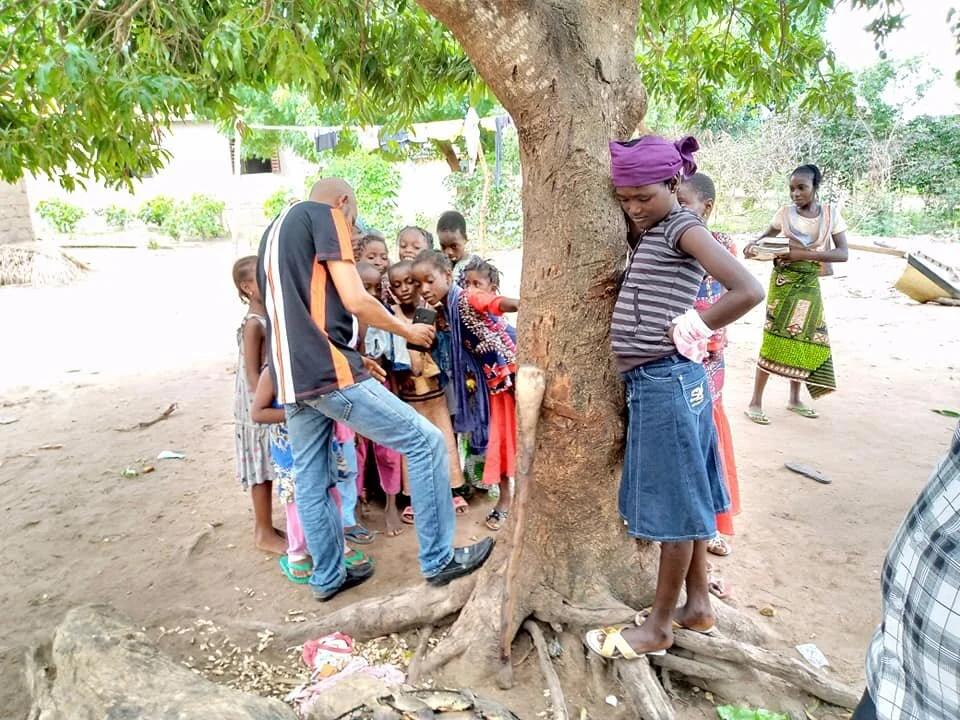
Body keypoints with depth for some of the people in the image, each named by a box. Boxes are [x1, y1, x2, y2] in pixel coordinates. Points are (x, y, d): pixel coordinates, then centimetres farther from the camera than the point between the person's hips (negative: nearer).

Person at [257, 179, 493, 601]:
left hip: (289, 378, 9)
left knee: (309, 481, 16)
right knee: (425, 442, -1)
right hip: (327, 373, -9)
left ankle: (328, 576, 28)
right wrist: (408, 330, 3)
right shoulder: (324, 214, -1)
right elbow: (355, 300, -12)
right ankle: (438, 560, 7)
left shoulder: (274, 231, 24)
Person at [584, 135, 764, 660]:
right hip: (654, 382, 9)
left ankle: (659, 627, 18)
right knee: (685, 497, 17)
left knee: (674, 503, 3)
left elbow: (748, 290, -22)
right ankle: (698, 605, 33)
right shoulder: (649, 233, 14)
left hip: (664, 382, -9)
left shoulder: (683, 227, -12)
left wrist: (689, 330, -14)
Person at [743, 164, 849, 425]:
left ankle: (794, 399, 22)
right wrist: (754, 244, -11)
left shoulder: (831, 214, -3)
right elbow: (767, 234, 13)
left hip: (809, 285, 2)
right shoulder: (785, 213, -4)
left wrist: (805, 254, -21)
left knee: (805, 340, 6)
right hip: (783, 282, -2)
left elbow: (843, 254, -8)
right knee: (776, 338, -7)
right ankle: (755, 402, 0)